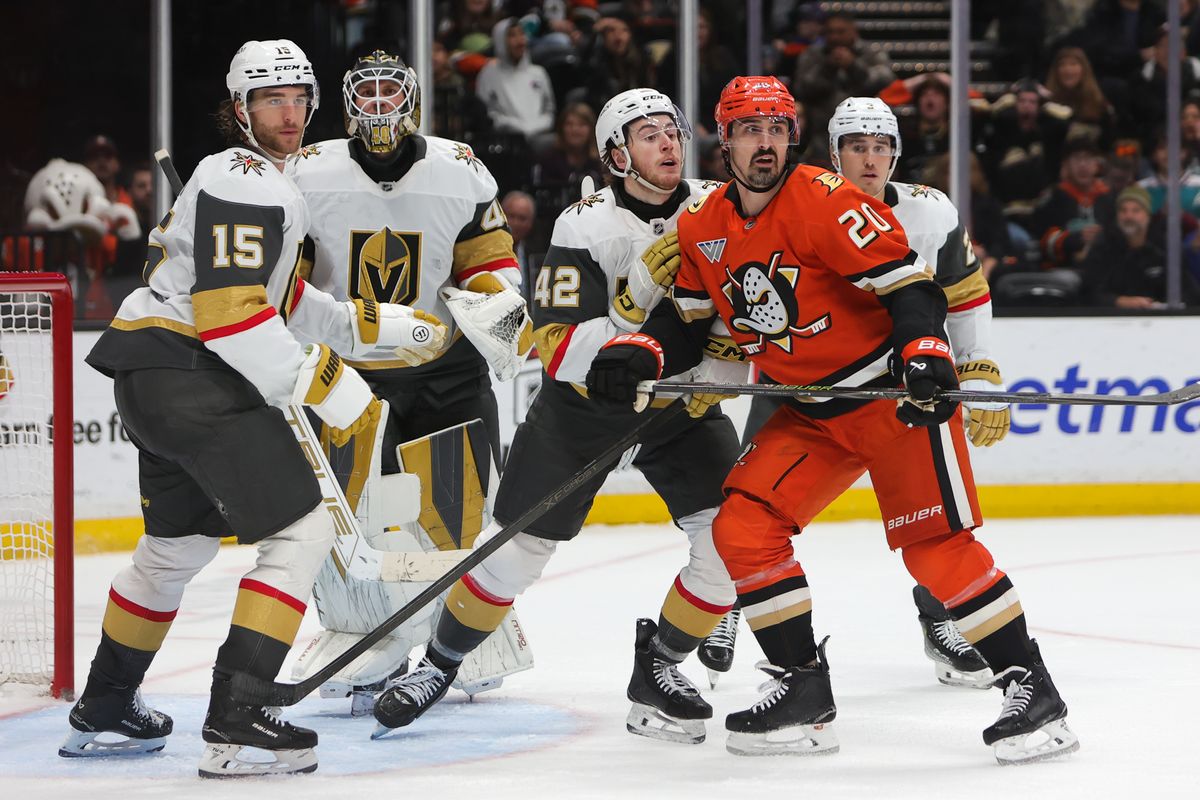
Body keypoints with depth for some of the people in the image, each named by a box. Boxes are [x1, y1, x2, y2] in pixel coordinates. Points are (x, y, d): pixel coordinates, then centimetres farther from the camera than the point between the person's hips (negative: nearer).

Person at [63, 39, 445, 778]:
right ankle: (235, 725, -19)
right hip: (189, 371, -11)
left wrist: (387, 327, 20)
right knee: (302, 530, -12)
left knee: (181, 541, 26)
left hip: (153, 375, 11)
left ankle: (103, 711, 37)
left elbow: (284, 302, 25)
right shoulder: (246, 182, -13)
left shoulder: (271, 182, 21)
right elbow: (230, 313, -22)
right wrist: (326, 385, -20)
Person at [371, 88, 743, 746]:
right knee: (516, 549, -2)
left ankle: (658, 666, 5)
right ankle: (439, 664, 23)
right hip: (582, 401, -3)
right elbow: (556, 352, -24)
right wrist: (631, 306, -36)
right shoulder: (586, 228, -18)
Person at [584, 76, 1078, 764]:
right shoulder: (705, 229, 4)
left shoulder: (824, 200, -17)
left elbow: (908, 279, -21)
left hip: (894, 392, -7)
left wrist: (926, 356, -35)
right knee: (742, 526, -6)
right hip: (809, 414, 7)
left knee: (935, 542, -13)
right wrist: (635, 356, -5)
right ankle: (803, 691, 4)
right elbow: (686, 323, 14)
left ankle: (1032, 692, -5)